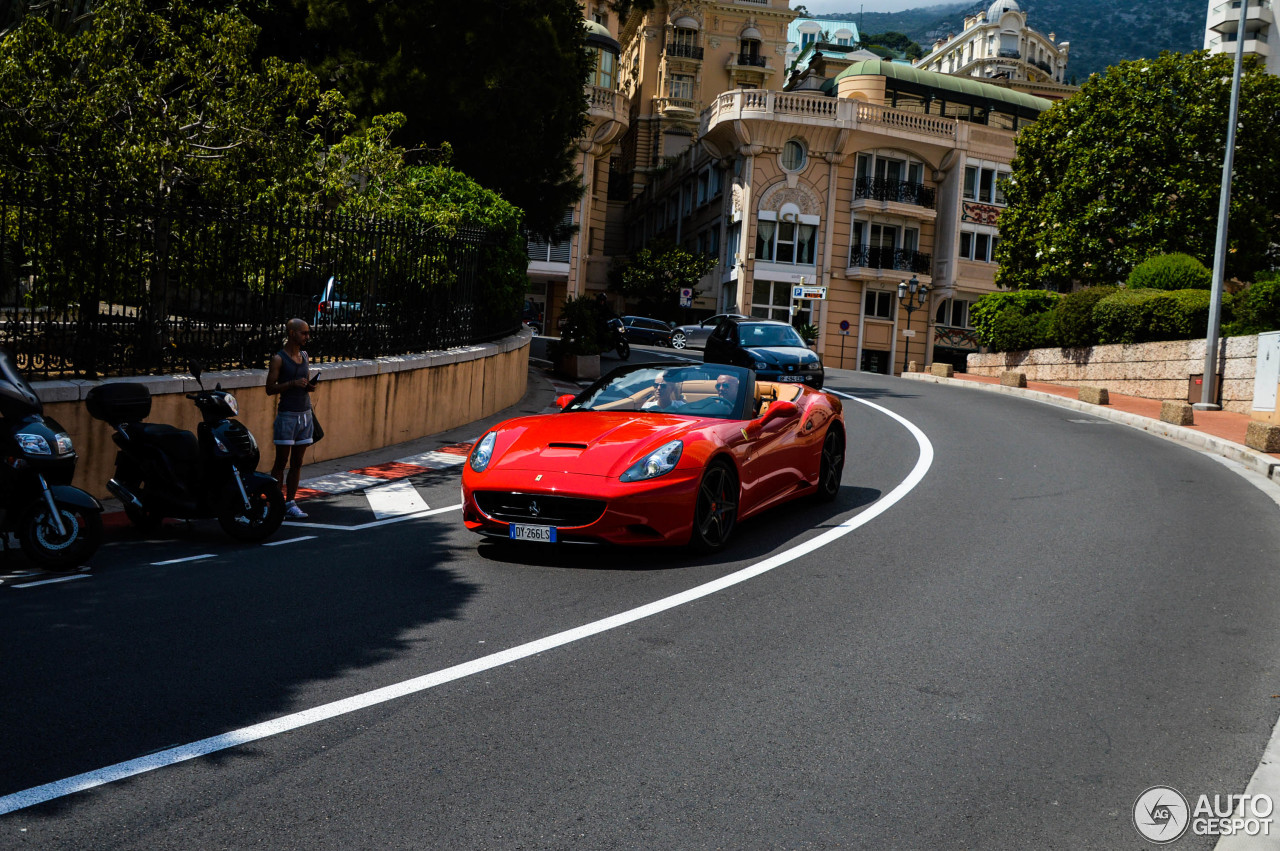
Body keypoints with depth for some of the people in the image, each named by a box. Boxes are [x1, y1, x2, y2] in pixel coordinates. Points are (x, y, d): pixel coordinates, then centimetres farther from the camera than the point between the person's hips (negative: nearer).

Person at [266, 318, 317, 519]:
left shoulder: (304, 356, 13)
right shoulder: (278, 359, -6)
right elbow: (270, 389, -9)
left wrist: (310, 386, 2)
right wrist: (292, 384, -22)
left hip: (305, 414, 6)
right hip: (287, 415, -6)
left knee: (297, 463, 7)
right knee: (281, 462, -2)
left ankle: (290, 502, 10)